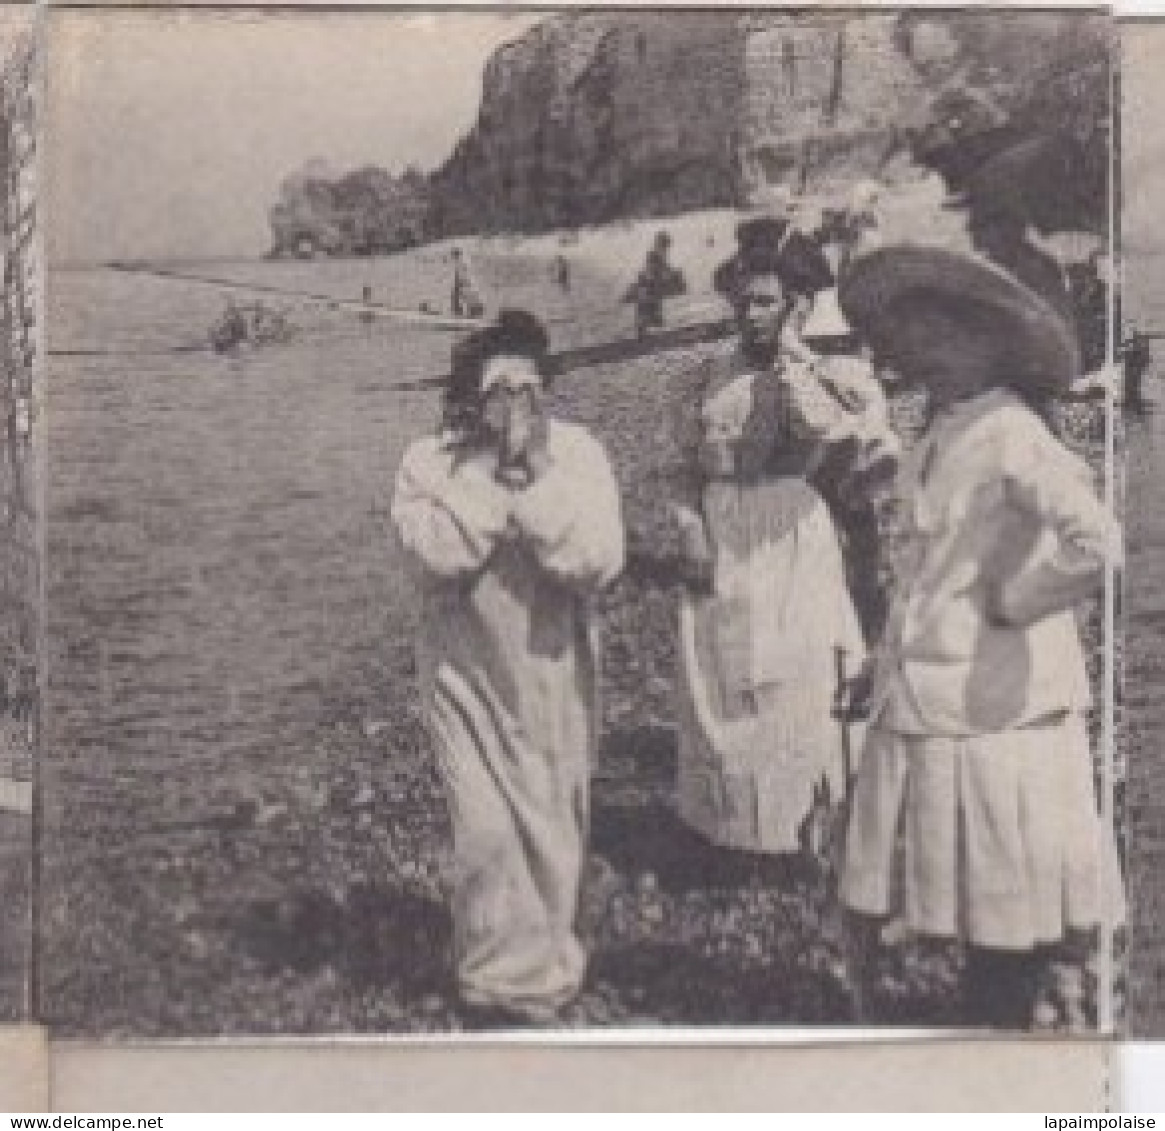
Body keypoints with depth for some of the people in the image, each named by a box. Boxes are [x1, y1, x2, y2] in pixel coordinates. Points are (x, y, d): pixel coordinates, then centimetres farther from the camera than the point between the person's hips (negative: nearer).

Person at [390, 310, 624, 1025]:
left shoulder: (577, 452, -7)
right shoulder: (430, 462, -7)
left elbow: (600, 561, -20)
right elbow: (437, 552, -24)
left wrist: (536, 474, -24)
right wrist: (493, 467, -23)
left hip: (555, 675, 1)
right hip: (466, 675, -1)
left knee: (553, 832, 12)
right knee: (487, 835, -6)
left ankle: (540, 969, 34)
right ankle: (505, 986, 12)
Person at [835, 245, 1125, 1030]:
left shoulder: (1013, 436, -16)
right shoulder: (938, 442, 11)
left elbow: (1096, 544, -32)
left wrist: (1013, 601, -18)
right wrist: (886, 666, 15)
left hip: (997, 722, -8)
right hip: (920, 714, 8)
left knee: (1005, 928, 5)